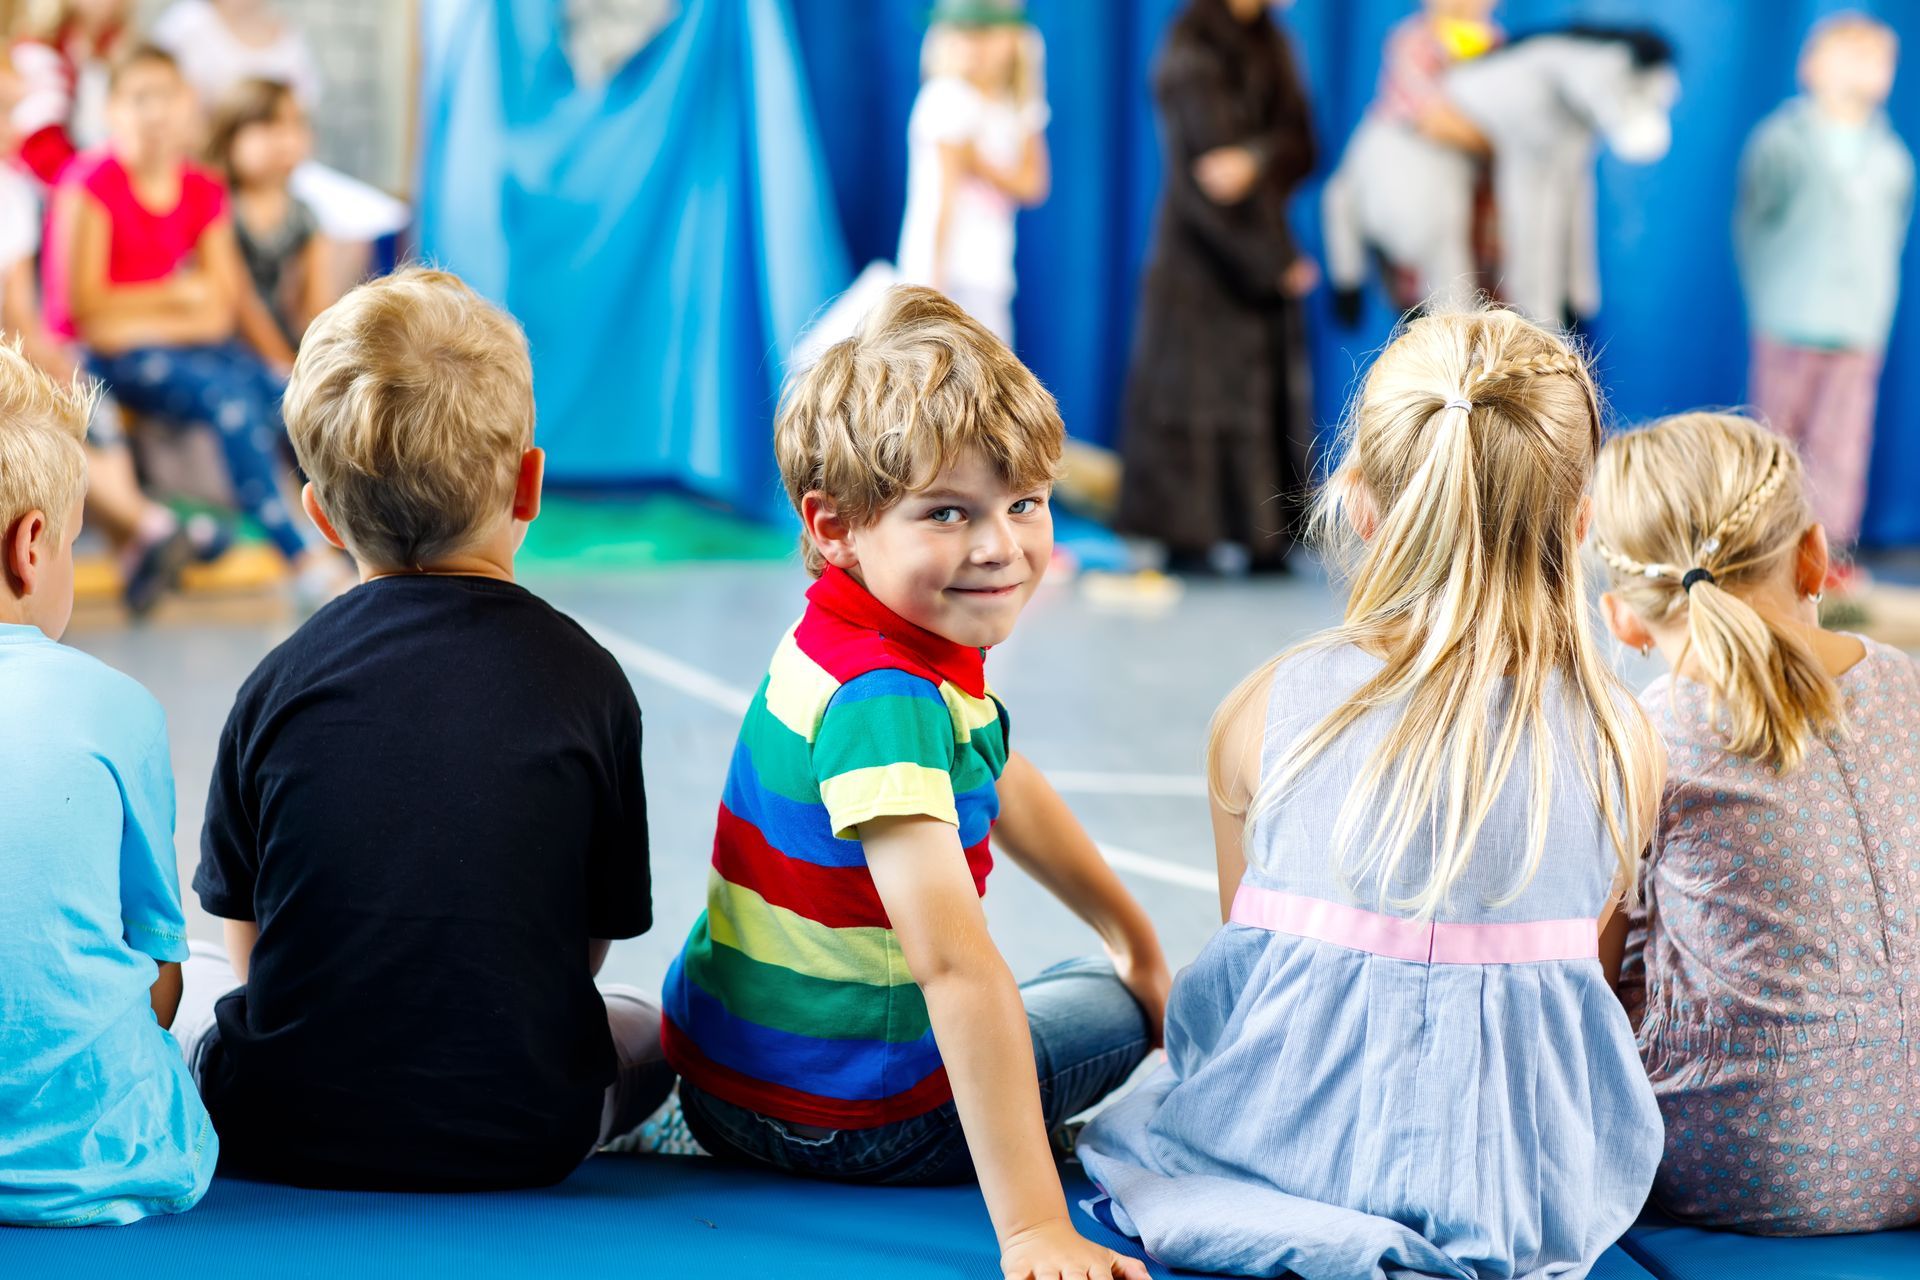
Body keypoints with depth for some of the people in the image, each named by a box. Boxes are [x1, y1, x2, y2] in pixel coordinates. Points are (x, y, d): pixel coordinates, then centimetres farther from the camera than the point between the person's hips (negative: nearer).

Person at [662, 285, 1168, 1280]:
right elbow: (957, 964, -37)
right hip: (830, 1122, -8)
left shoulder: (917, 641, 0)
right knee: (1111, 1010, 13)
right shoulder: (882, 700, -30)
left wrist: (1133, 937, 31)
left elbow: (1002, 787, 20)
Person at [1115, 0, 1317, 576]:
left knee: (1267, 393, 3)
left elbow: (1299, 145, 2)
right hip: (1202, 248, -6)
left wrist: (1255, 158, -23)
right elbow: (1206, 154, -15)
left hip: (1261, 242, 6)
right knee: (1198, 385, -6)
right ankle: (1187, 539, -4)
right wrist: (1277, 260, -15)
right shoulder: (1191, 50, -10)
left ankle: (1263, 539, 5)